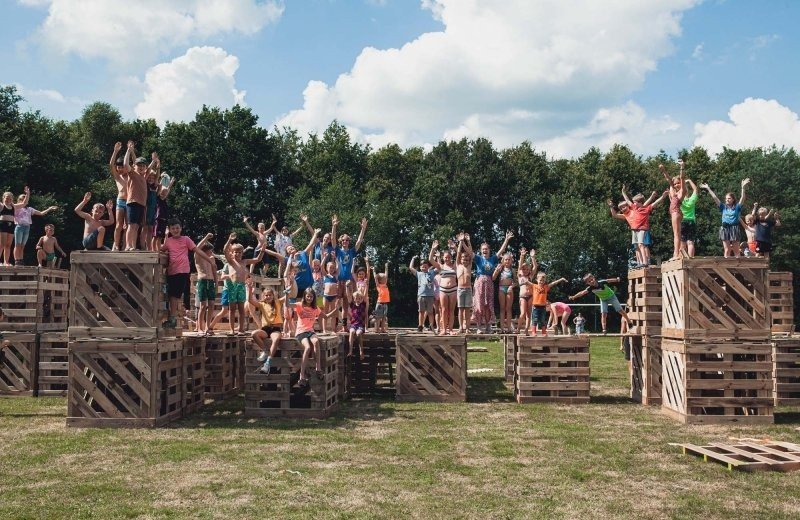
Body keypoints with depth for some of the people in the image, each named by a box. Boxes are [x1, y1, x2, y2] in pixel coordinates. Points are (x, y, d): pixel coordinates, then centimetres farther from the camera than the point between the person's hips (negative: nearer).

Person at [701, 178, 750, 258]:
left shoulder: (737, 207, 5)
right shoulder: (723, 207, 11)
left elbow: (742, 198, -8)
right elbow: (715, 198, 8)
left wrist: (743, 187, -20)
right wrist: (708, 188, 4)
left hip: (734, 228, -2)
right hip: (725, 229, 2)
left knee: (736, 250, 4)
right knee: (727, 250, 2)